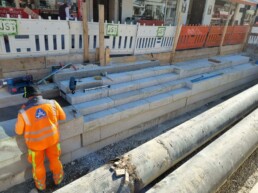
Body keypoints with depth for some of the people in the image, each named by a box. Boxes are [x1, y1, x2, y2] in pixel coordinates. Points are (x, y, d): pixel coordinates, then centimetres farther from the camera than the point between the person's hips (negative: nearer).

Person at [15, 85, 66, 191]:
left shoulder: (23, 111, -19)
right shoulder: (52, 103, -16)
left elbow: (18, 131, -5)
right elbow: (63, 117, -1)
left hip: (35, 143, -1)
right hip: (52, 139, 1)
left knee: (38, 165, 24)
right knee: (55, 160, 25)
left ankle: (41, 185, 47)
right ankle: (58, 179, 47)